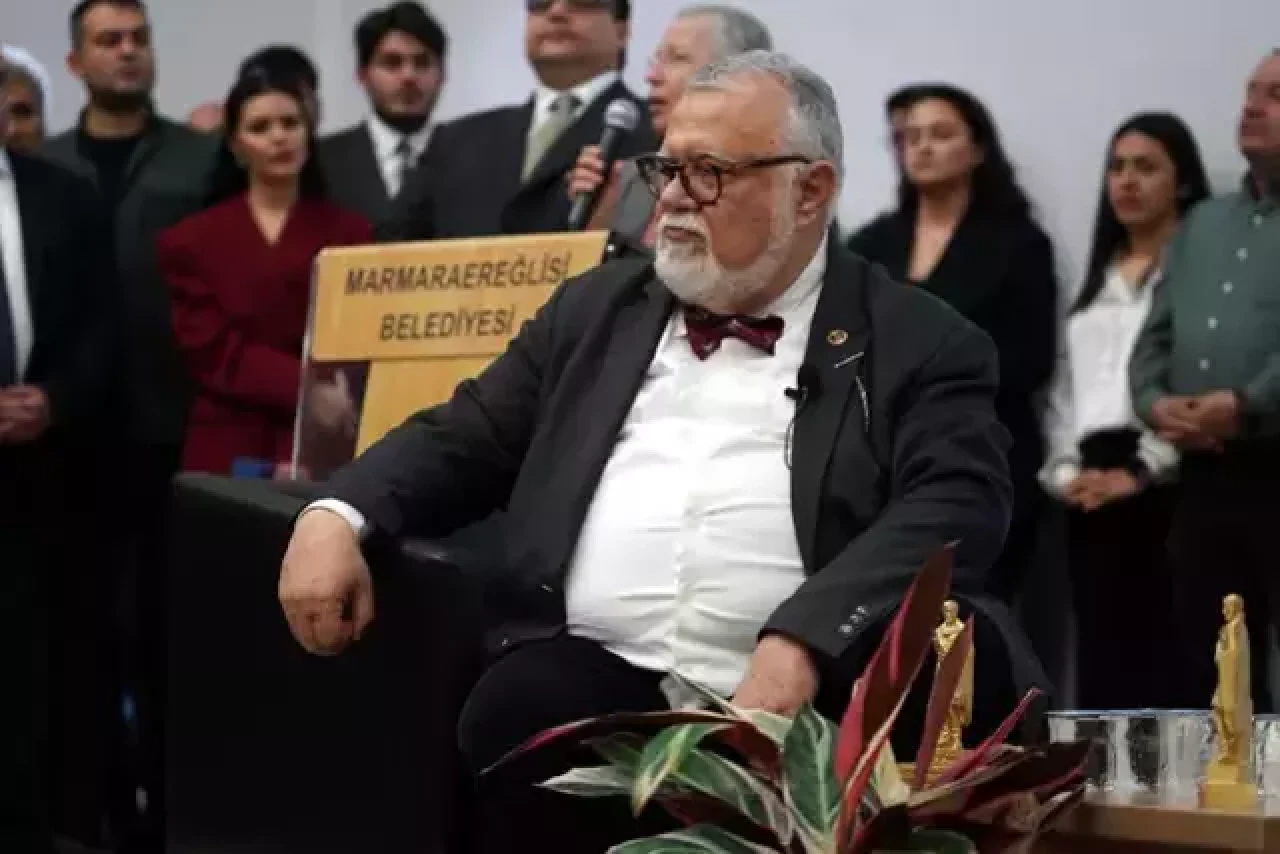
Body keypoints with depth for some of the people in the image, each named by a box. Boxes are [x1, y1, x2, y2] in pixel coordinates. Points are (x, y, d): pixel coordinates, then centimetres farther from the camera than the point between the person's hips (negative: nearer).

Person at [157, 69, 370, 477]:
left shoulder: (351, 233, 10)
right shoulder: (192, 241, 9)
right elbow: (214, 351, -1)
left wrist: (339, 391, -17)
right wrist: (306, 388, -16)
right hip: (229, 451, 0)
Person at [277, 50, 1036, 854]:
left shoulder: (922, 345, 8)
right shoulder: (599, 308, 23)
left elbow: (955, 510, -7)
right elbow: (466, 441, 24)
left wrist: (802, 646, -23)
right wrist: (339, 515, 2)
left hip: (798, 699, -3)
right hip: (589, 673, 3)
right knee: (510, 726, -30)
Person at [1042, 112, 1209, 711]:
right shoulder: (1100, 277, 24)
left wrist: (1142, 472, -16)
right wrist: (1063, 471, 5)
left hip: (1162, 483, -7)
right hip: (1092, 492, 7)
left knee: (1162, 651, -10)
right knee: (1100, 653, 4)